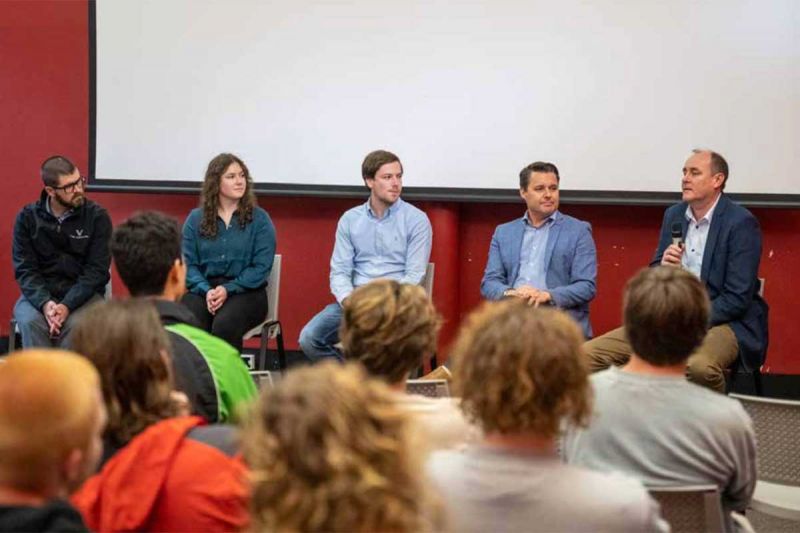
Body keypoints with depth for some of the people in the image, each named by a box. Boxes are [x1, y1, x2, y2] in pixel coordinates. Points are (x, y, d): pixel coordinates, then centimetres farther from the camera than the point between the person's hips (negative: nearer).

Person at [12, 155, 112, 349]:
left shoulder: (97, 217, -4)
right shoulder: (27, 217, 1)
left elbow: (97, 270, -8)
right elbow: (25, 269, -3)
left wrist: (68, 305, -22)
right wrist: (44, 303, -22)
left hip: (82, 295, -1)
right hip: (39, 294, 1)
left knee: (75, 325, -33)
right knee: (31, 322, -31)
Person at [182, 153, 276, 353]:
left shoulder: (259, 219, 6)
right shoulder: (196, 218, 12)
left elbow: (261, 267, -2)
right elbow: (188, 263, 5)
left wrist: (228, 290, -14)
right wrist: (207, 291, -14)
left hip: (244, 291, -1)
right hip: (202, 289, 2)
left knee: (225, 325, -34)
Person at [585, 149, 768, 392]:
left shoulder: (741, 223, -8)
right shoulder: (674, 215, 11)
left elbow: (737, 297, -13)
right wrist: (664, 267, -8)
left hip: (719, 320, -6)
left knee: (698, 366, -41)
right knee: (589, 354, -11)